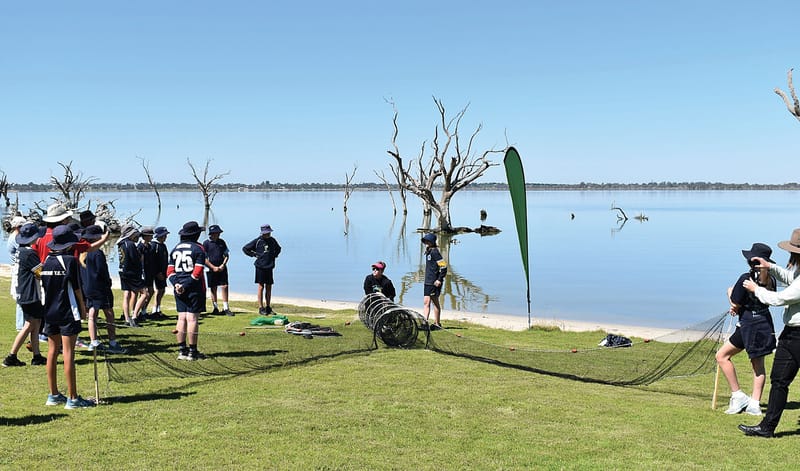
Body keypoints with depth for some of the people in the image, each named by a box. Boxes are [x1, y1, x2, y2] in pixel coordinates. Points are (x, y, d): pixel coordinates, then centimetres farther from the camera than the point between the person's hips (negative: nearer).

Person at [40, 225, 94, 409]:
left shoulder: (46, 261, 6)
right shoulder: (70, 261, -12)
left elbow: (44, 286, 11)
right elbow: (76, 287, -10)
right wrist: (83, 307, 3)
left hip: (50, 311, 7)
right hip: (68, 312, -7)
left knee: (52, 351, 11)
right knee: (68, 353, -5)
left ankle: (53, 395, 19)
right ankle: (72, 398, -2)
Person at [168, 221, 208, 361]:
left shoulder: (175, 249, 13)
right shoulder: (198, 248, -6)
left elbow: (170, 271, 7)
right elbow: (197, 272, -14)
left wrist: (177, 284, -3)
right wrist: (186, 285, -11)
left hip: (179, 288, 6)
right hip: (195, 288, -6)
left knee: (182, 318, 8)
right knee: (192, 319, -4)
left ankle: (182, 350, 9)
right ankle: (192, 352, -1)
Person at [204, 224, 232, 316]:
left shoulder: (222, 242, 9)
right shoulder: (206, 243, -3)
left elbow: (227, 255, 11)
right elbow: (204, 259, -5)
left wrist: (223, 265, -4)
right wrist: (213, 267, -11)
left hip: (222, 268, 3)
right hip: (211, 269, -3)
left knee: (224, 286, -3)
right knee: (213, 289, 3)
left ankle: (226, 308, 1)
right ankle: (215, 308, 11)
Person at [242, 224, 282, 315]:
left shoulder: (272, 240, 7)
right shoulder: (257, 241, -6)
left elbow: (278, 249, 28)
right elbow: (245, 248, -1)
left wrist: (274, 256, 12)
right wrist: (254, 255, -4)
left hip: (269, 267, 4)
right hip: (260, 267, -4)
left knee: (269, 287, 8)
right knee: (261, 287, -2)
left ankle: (268, 307, 15)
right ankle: (261, 308, 3)